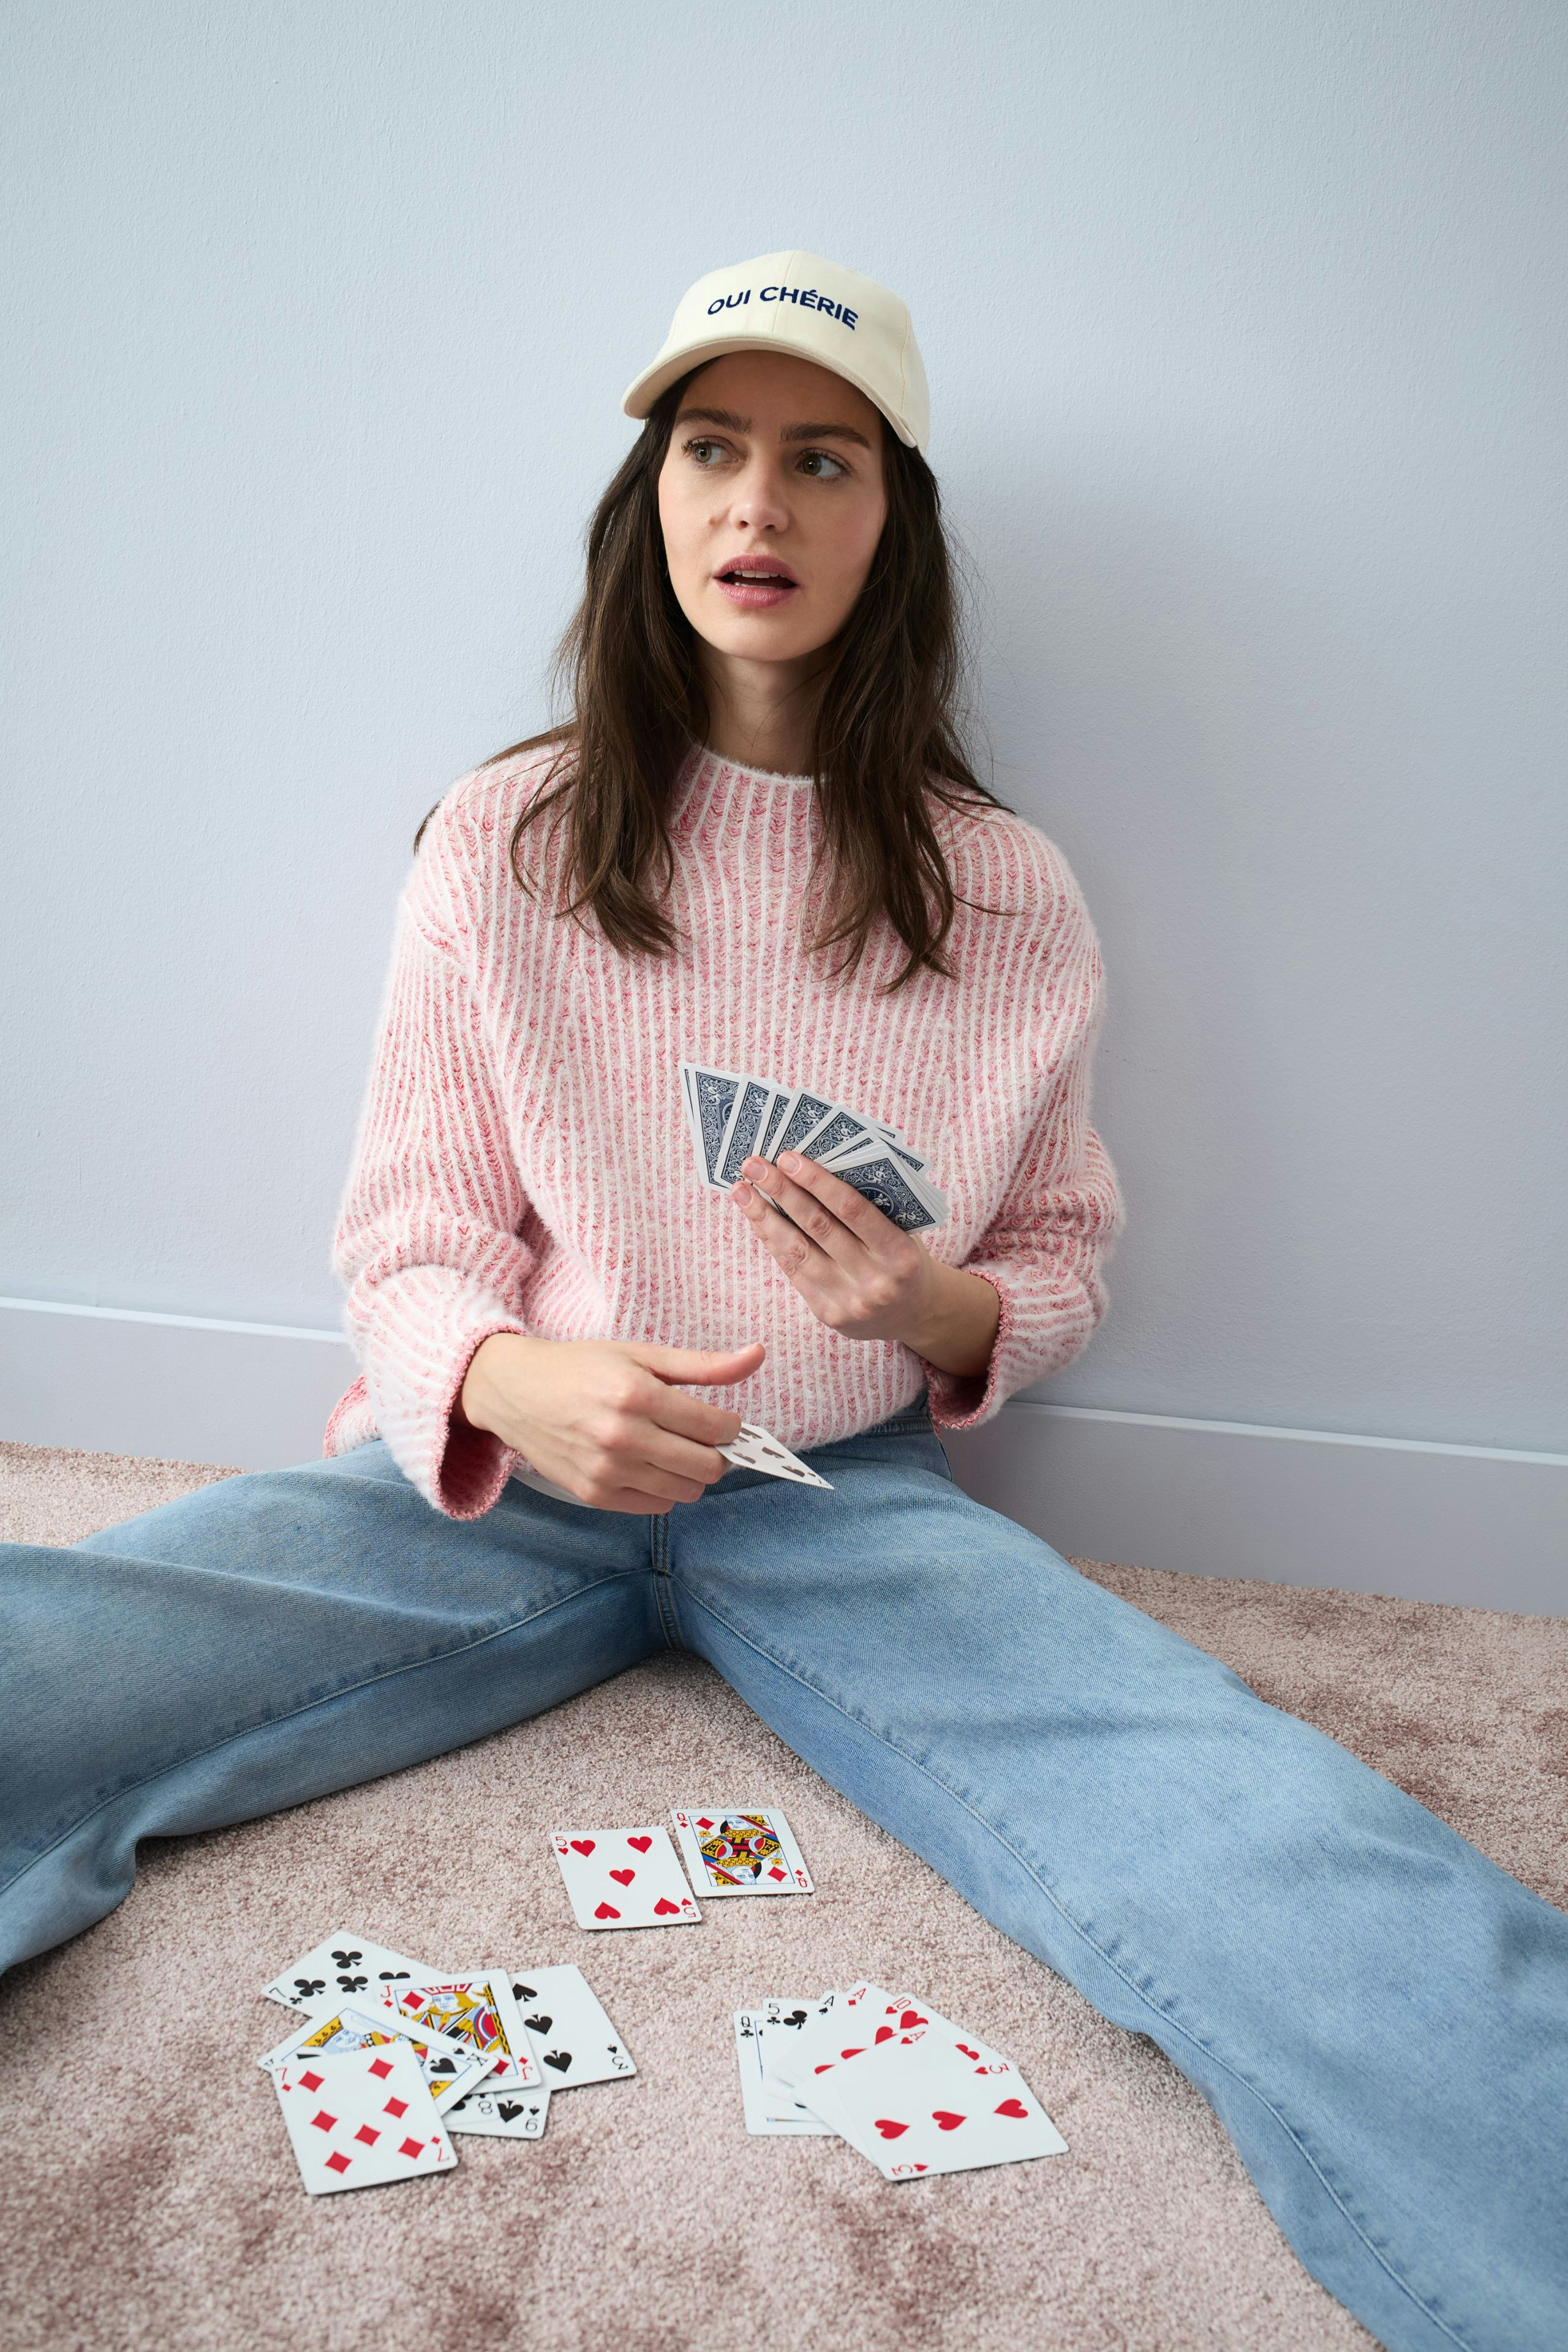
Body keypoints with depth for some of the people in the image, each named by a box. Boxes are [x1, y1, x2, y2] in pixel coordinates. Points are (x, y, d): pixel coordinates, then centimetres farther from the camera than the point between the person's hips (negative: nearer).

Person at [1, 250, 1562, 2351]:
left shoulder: (1011, 896, 3)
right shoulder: (503, 842, 2)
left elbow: (1063, 1266, 12)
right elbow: (408, 1253, 2)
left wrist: (941, 1312, -13)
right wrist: (512, 1383, -21)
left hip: (849, 1496, 0)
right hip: (504, 1470, 1)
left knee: (1264, 1839, -29)